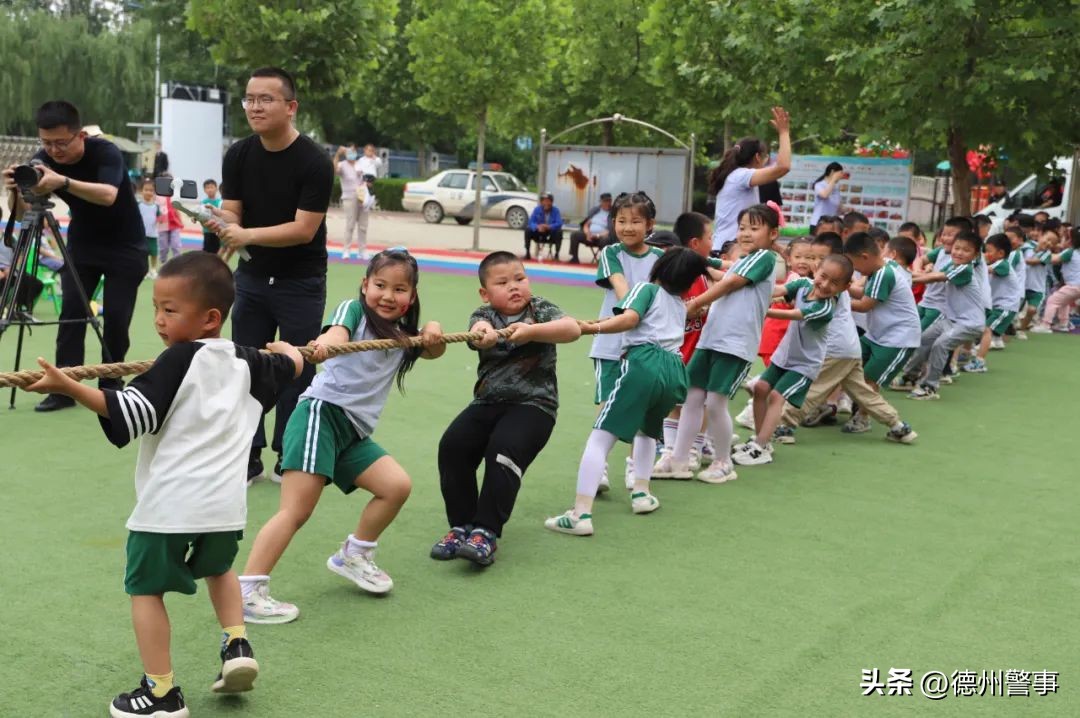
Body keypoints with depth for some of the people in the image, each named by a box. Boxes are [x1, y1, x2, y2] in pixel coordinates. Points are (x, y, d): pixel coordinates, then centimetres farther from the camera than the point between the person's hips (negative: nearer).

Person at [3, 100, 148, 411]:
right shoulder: (42, 160, -12)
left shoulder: (105, 152, -26)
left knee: (116, 316, -7)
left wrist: (63, 182, -59)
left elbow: (108, 195, -45)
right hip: (82, 244, 4)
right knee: (71, 311, -8)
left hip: (125, 247, -4)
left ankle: (110, 386, 7)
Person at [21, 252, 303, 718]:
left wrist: (69, 387, -26)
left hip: (170, 502, -6)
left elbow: (132, 413, -21)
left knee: (146, 588, 9)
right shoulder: (245, 362, 10)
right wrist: (286, 350, 51)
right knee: (218, 567, 33)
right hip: (225, 502, 7)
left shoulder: (178, 360, -10)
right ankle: (236, 646, 19)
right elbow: (290, 365, 29)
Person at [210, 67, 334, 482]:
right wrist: (225, 227, -29)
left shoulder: (314, 162, -17)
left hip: (301, 283, -4)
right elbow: (230, 213, -5)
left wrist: (248, 235, -32)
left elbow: (304, 229, -22)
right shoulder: (238, 155, -2)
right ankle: (248, 456, 13)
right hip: (253, 277, 5)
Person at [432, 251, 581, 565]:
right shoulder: (484, 315, 5)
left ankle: (486, 531, -20)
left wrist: (531, 330, -29)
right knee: (452, 445, -16)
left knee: (504, 450, -27)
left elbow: (573, 329, -15)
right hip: (488, 401, 3)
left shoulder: (540, 309, 3)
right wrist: (483, 335, -45)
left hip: (533, 403, -3)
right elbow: (480, 327, -20)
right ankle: (462, 525, -2)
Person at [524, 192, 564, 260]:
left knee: (559, 232, -30)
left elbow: (559, 223, -21)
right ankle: (527, 253, -11)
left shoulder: (555, 210, -11)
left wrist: (549, 226, -39)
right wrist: (537, 226, -37)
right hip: (538, 233, 1)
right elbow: (531, 222, -15)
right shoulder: (537, 209, -8)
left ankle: (556, 254, -17)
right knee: (528, 229, -24)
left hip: (551, 235, -1)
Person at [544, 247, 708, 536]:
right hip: (675, 371, 6)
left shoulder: (646, 288, 15)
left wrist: (594, 328, -5)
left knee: (600, 438, -9)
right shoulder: (680, 306, 32)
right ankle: (641, 493, 28)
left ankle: (580, 515, -21)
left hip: (644, 363, -6)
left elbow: (630, 319, -4)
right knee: (647, 429, 36)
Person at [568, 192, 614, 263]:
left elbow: (612, 231, -9)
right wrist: (587, 233, -7)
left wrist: (598, 235, -19)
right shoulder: (594, 210, 15)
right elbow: (586, 225, 14)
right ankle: (574, 258, -12)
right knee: (574, 234, -18)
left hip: (602, 236, -5)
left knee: (605, 239, -39)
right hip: (589, 236, 5)